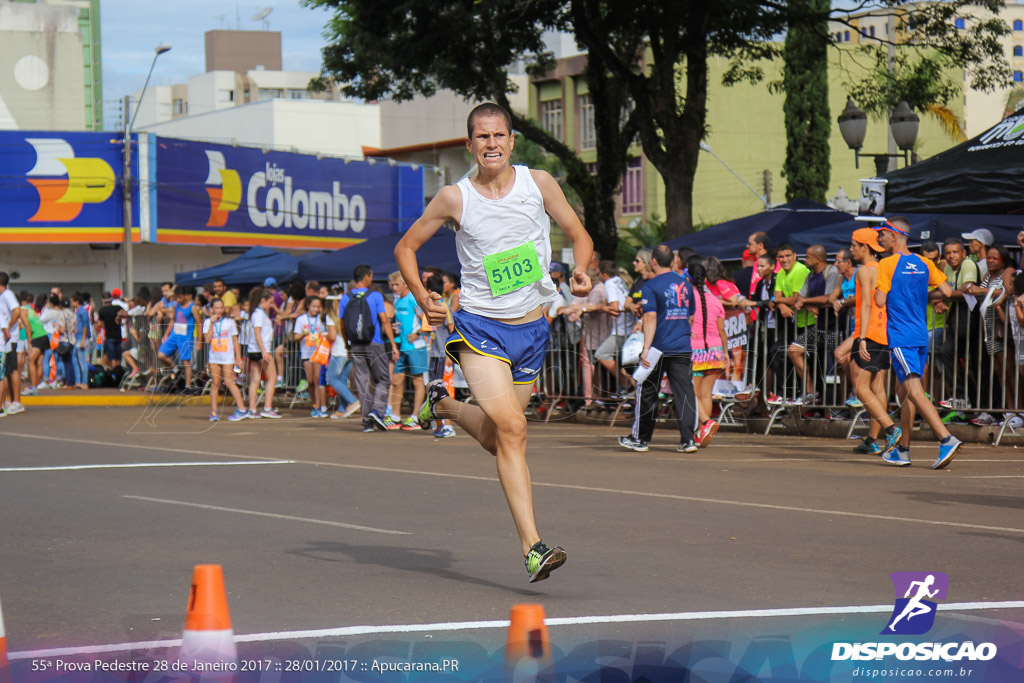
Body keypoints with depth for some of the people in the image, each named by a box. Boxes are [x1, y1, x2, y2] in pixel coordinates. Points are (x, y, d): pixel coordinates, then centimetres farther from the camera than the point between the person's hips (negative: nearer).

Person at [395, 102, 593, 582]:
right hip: (479, 327, -3)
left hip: (532, 329, 3)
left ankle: (443, 404, 44)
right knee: (511, 428, -21)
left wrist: (580, 271, -13)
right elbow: (405, 247, 7)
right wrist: (422, 296, -9)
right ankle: (532, 547, -21)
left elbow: (579, 235, 8)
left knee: (498, 440, 13)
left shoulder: (538, 183, -2)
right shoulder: (455, 198, -6)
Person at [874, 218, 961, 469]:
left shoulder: (887, 264, -8)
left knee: (914, 391, -15)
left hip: (900, 337, -7)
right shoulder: (924, 264, 10)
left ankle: (947, 439, -30)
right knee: (905, 392, 15)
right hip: (921, 335, 7)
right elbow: (946, 291, 8)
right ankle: (902, 450, 19)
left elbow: (880, 300, -13)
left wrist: (876, 290, 9)